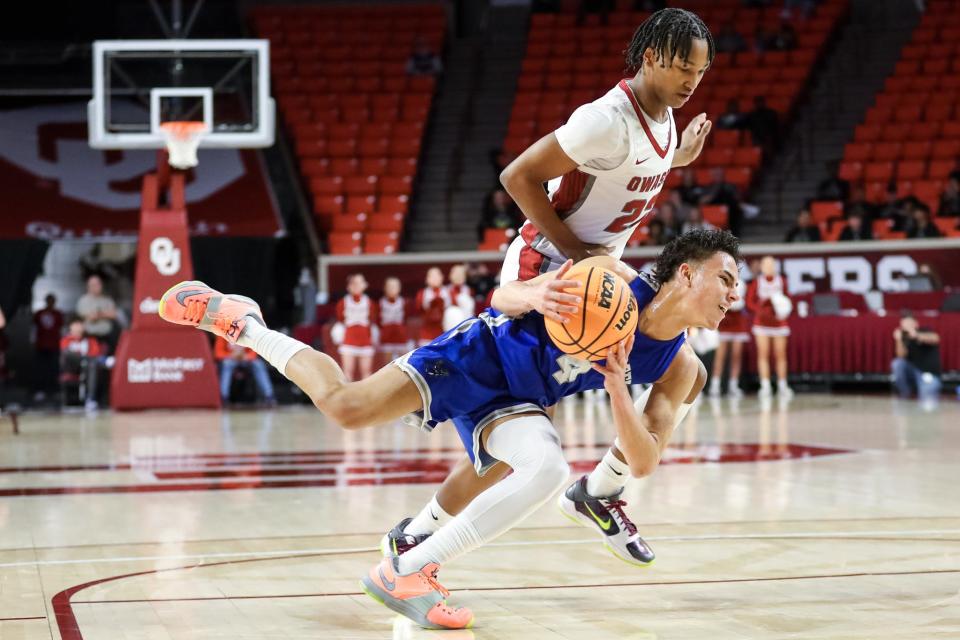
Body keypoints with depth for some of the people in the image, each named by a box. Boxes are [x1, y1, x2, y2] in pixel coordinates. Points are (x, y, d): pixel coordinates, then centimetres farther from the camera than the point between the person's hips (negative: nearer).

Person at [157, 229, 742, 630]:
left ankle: (407, 573, -19)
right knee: (347, 407, -17)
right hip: (482, 352, -3)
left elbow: (644, 462, -12)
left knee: (549, 471, -29)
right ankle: (241, 322, 11)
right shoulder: (612, 278, -18)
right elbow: (502, 296, -12)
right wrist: (537, 295, -38)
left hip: (510, 403, 3)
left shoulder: (677, 366, -8)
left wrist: (616, 386, -29)